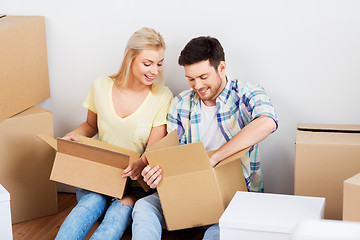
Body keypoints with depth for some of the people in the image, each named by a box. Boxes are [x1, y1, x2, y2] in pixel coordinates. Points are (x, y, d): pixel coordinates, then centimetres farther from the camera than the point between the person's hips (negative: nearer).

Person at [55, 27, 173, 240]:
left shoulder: (162, 97, -8)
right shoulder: (101, 87, -1)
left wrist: (141, 164, -30)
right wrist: (72, 136, -5)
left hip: (135, 183, -1)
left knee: (120, 213, -32)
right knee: (91, 203, -31)